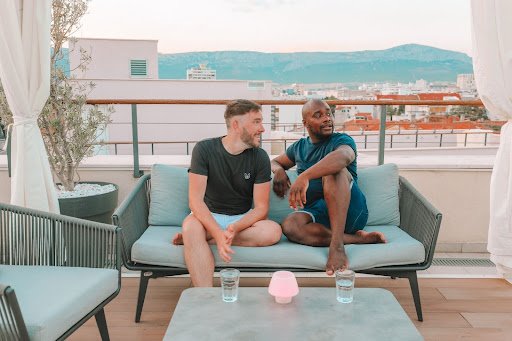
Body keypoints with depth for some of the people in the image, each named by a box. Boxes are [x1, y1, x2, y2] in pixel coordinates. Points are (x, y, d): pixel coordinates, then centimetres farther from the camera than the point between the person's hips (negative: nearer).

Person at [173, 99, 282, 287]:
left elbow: (261, 208, -8)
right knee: (191, 226, -36)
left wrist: (234, 228, -28)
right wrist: (218, 234, -33)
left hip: (243, 219, 3)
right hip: (209, 216, -2)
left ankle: (192, 238, -23)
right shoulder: (205, 149, -12)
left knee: (273, 231, -28)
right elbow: (195, 200, -18)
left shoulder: (260, 157, -6)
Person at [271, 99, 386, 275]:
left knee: (333, 169, -32)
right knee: (289, 226, -31)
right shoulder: (299, 147, 18)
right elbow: (274, 162, 32)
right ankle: (359, 238, -25)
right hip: (316, 213, 4)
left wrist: (305, 176, -43)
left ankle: (337, 243, -41)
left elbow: (342, 157, -26)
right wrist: (279, 170, 4)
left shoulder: (342, 140, -1)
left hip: (349, 211, -4)